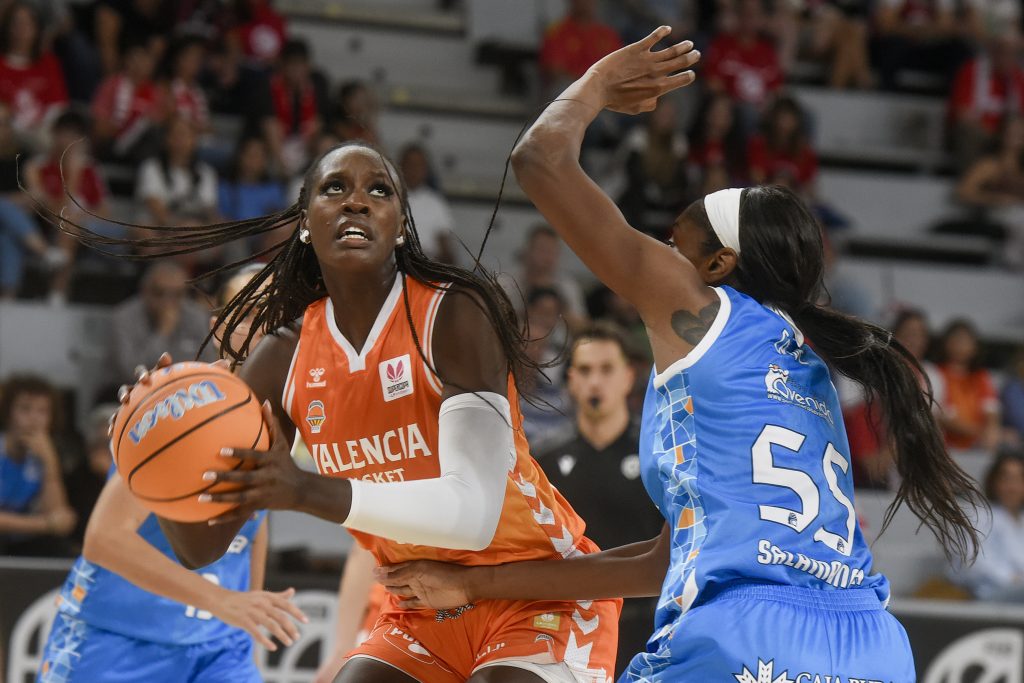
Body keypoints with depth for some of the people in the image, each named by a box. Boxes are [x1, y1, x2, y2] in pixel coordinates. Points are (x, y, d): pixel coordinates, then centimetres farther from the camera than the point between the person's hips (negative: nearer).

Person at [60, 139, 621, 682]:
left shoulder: (454, 315, -18)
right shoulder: (284, 357, -2)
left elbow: (475, 510, -31)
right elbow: (200, 548, -2)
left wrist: (307, 492, -43)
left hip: (537, 589, -6)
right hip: (423, 612, 6)